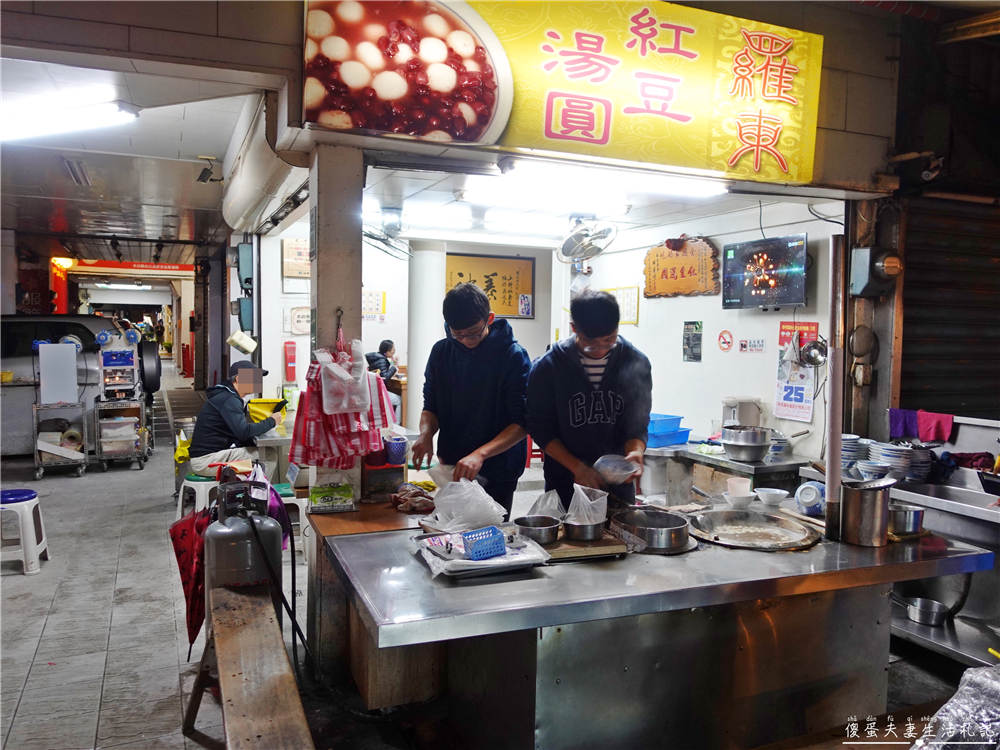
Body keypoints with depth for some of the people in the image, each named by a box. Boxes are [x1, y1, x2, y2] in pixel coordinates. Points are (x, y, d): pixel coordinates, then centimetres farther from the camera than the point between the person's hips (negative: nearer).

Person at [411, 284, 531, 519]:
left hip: (497, 474, -3)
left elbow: (522, 422, -14)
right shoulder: (441, 352, 1)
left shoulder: (513, 355, -12)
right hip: (450, 469, 4)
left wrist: (480, 454, -26)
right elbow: (431, 406, 9)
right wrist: (426, 433, -13)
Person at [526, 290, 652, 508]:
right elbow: (540, 428, -6)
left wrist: (635, 451, -21)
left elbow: (637, 424, 0)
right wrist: (576, 467, -16)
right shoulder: (548, 366, -9)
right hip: (565, 485, -1)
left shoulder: (636, 364, -4)